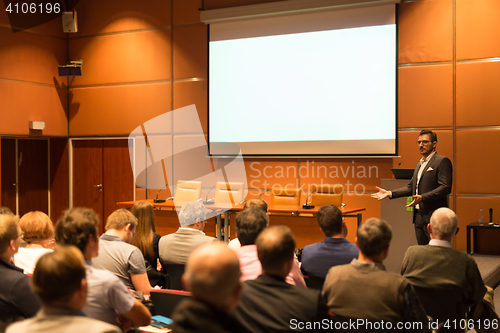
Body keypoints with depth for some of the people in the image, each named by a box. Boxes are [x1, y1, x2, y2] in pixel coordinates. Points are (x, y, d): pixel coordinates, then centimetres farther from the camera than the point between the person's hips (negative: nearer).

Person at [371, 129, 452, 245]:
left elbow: (445, 188, -17)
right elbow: (411, 187, 23)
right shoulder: (419, 164, 21)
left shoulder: (442, 161, -7)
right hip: (419, 217, 8)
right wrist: (390, 193, 12)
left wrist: (422, 198, -26)